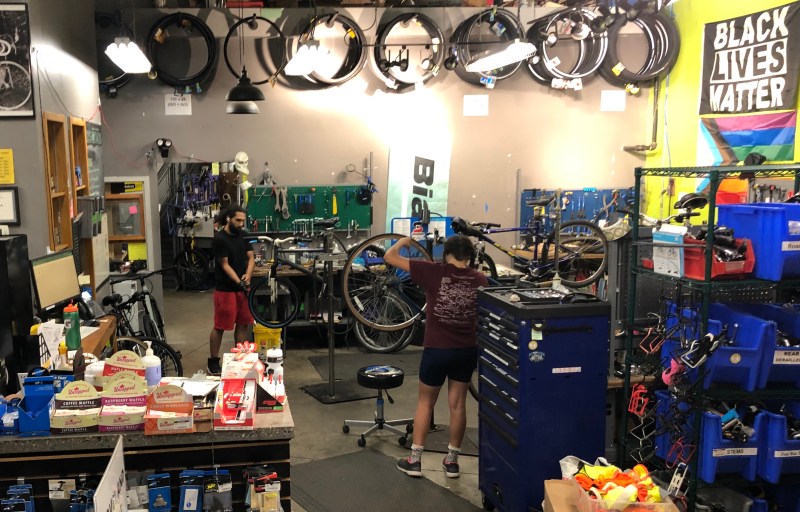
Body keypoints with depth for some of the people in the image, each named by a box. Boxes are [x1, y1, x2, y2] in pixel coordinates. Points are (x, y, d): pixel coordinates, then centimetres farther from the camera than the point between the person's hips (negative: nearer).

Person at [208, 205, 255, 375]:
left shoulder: (243, 236, 8)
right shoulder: (219, 239, -13)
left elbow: (251, 257, 5)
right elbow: (224, 265, -14)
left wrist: (247, 276, -13)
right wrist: (239, 282, -22)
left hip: (243, 287, 7)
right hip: (226, 289, -7)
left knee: (243, 324, 10)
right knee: (220, 326, 0)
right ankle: (213, 361, 11)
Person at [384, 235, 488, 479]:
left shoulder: (434, 272, -11)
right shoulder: (480, 280, -2)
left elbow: (390, 257, -7)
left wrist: (403, 241, 11)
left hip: (437, 349, -2)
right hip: (467, 350, 3)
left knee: (425, 403, 14)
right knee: (458, 404, 15)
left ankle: (415, 460, 18)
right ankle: (452, 460, 24)